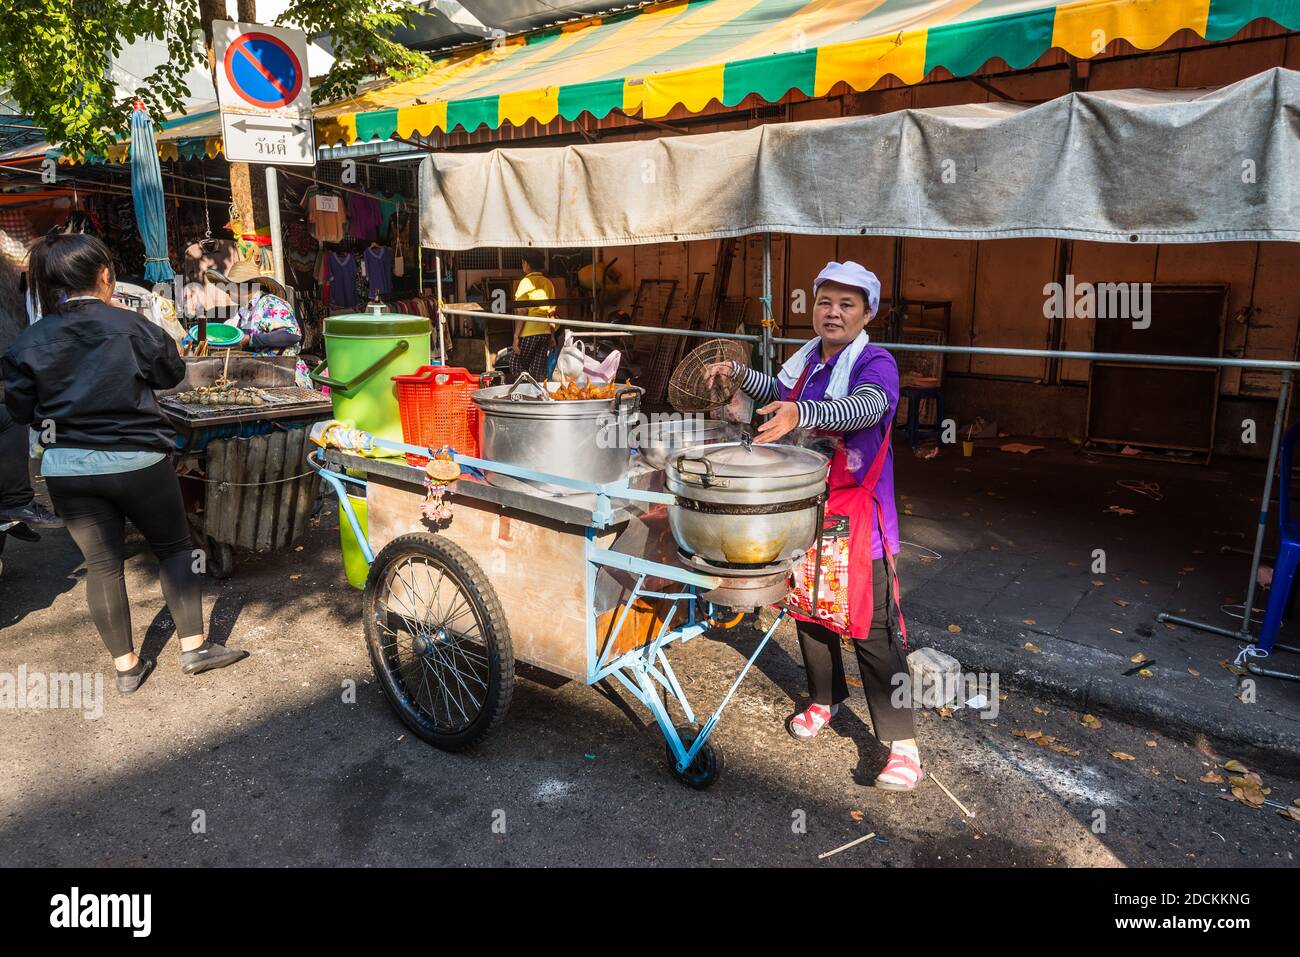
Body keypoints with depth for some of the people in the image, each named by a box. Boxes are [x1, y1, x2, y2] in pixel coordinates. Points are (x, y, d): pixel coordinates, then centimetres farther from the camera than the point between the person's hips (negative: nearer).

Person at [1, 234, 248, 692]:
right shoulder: (129, 324, -9)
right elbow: (172, 372, 5)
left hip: (68, 468, 3)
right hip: (136, 461, -3)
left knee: (102, 564, 10)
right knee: (174, 547, 12)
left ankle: (126, 665, 20)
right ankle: (194, 646, 15)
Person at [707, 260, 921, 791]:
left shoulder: (875, 363, -13)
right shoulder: (806, 358, 7)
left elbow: (867, 406, -35)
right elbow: (777, 391, 28)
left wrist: (802, 413, -51)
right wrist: (740, 374, 11)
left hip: (857, 516, -7)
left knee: (872, 626, -6)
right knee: (808, 609, 18)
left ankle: (901, 742, 6)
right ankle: (825, 698, 40)